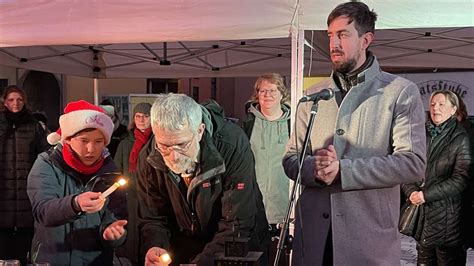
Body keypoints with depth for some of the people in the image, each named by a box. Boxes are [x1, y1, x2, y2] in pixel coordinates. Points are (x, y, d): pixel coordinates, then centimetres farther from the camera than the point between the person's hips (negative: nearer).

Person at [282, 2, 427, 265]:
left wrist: (342, 170, -16)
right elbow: (291, 159, 10)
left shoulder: (401, 93, -1)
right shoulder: (313, 96, 11)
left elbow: (413, 163, -10)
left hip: (371, 235, -3)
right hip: (312, 232, 4)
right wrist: (314, 168, -13)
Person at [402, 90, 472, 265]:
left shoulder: (461, 139, -4)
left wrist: (426, 194, -16)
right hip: (421, 212, 4)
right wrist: (411, 191, -12)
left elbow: (461, 179, -11)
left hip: (448, 216, -4)